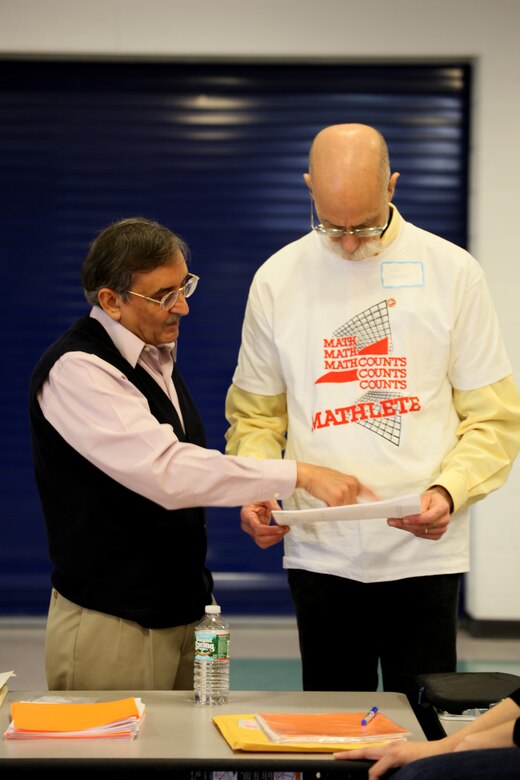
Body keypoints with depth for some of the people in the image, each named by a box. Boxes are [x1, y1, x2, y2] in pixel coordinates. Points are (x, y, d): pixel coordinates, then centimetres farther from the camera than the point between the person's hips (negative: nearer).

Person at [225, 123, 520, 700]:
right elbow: (255, 416, 12)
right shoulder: (277, 279, 5)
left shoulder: (451, 272, 0)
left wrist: (449, 491, -15)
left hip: (423, 551, -1)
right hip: (319, 553, 2)